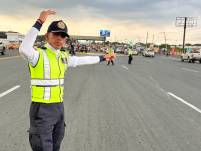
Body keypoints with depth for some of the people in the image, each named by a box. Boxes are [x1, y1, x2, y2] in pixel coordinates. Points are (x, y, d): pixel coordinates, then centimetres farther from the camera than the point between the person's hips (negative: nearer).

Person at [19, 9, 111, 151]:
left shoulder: (64, 56, 8)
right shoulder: (39, 54, -14)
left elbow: (81, 60, 25)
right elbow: (24, 49, -37)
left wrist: (102, 58, 34)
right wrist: (39, 23, -35)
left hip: (59, 107, 7)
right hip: (42, 109, -7)